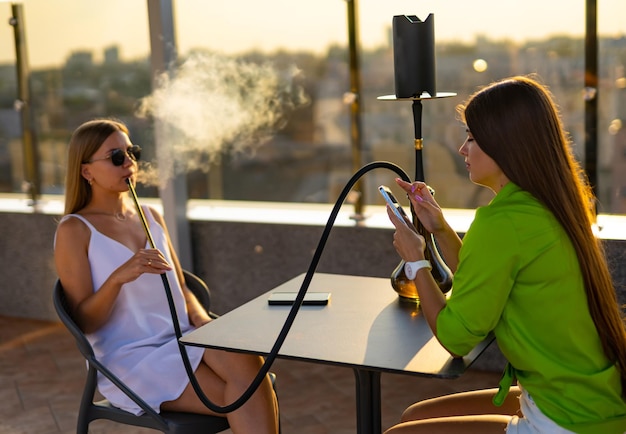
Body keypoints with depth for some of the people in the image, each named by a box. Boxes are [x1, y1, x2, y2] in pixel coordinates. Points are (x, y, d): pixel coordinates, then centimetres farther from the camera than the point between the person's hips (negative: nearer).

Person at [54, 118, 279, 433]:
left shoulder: (152, 216, 15)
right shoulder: (74, 230, -3)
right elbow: (83, 321, -8)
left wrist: (201, 318, -3)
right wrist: (119, 277, -25)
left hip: (183, 340, 5)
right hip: (127, 360, -5)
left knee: (246, 362, -29)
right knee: (241, 398, -28)